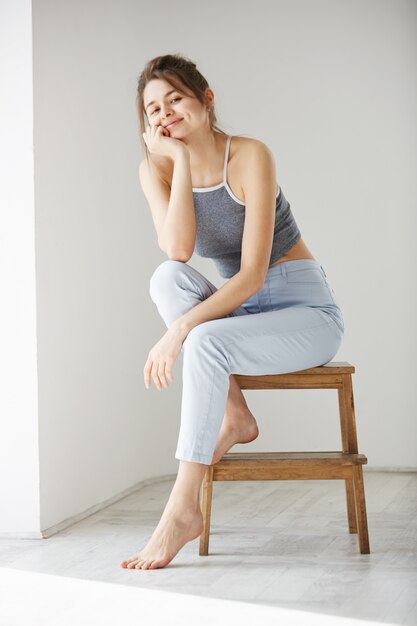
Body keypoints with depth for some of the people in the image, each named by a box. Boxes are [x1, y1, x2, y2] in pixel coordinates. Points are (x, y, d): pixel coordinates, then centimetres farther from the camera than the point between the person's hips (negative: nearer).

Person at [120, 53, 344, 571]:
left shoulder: (249, 156, -17)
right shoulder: (156, 167, -1)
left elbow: (253, 275, -23)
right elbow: (178, 249, -19)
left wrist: (182, 329, -32)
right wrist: (181, 161, -20)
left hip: (307, 310, -5)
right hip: (242, 308, 5)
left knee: (206, 343, -33)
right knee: (167, 277, -23)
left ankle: (183, 510, -30)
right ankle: (234, 416, -16)